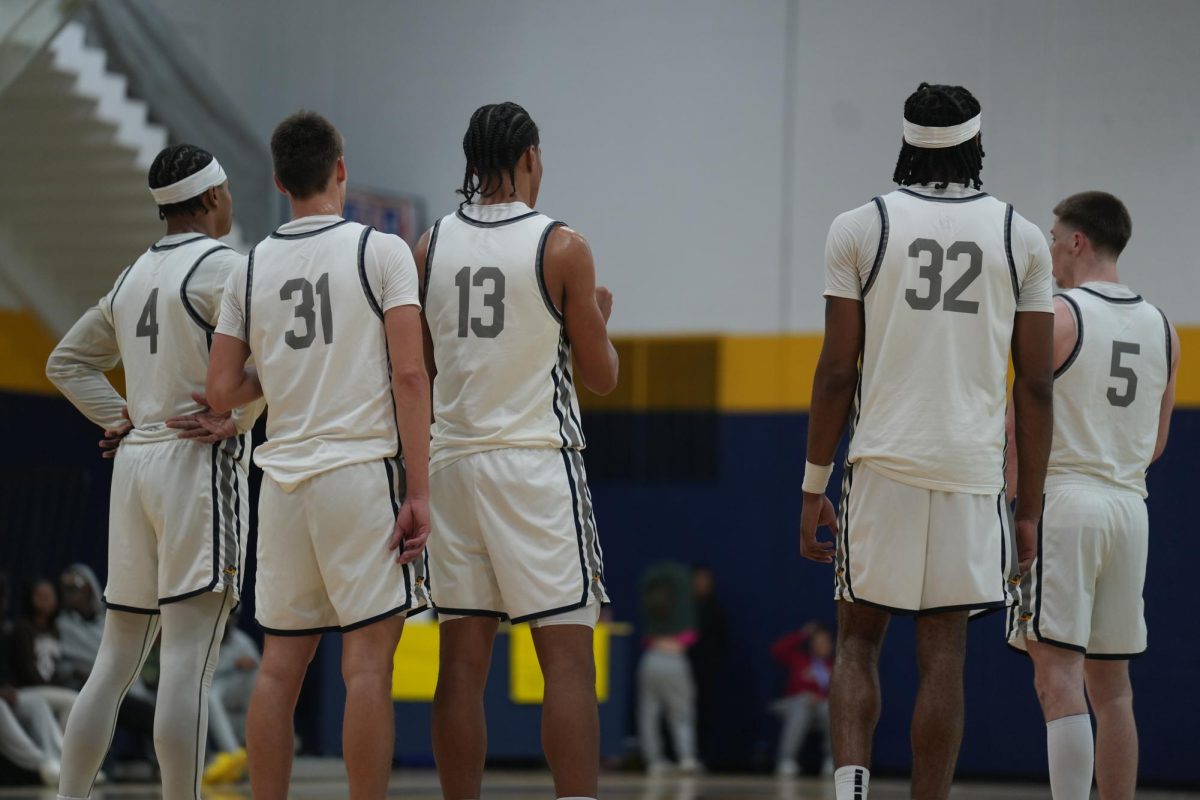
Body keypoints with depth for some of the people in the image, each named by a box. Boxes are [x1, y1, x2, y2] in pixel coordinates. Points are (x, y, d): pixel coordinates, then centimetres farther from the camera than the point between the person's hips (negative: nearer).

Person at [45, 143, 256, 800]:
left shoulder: (133, 276, 16)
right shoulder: (221, 266, -7)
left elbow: (67, 361, 26)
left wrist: (116, 418, 14)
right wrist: (238, 418, -11)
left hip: (135, 463, 8)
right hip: (198, 460, -8)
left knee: (115, 659, 11)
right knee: (188, 661, -11)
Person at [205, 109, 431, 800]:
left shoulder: (251, 269, 9)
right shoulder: (382, 252, -3)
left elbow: (223, 392, 8)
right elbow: (409, 374, -10)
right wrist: (419, 491, -9)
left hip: (283, 480, 4)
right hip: (364, 469, -4)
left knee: (281, 666, 8)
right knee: (369, 664, -5)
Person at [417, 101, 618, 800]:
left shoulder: (430, 247, 6)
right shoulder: (561, 247, -6)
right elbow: (602, 376, -1)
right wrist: (600, 316, 18)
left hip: (453, 461, 4)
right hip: (538, 461, -4)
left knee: (463, 663, 6)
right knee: (568, 659, -4)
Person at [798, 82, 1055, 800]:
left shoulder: (859, 229, 1)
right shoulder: (1021, 237, 4)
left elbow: (837, 371, -1)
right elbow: (1036, 384, 4)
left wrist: (815, 487, 6)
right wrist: (1030, 507, 9)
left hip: (882, 468, 0)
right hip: (972, 471, 0)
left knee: (859, 642, 11)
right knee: (944, 657, 3)